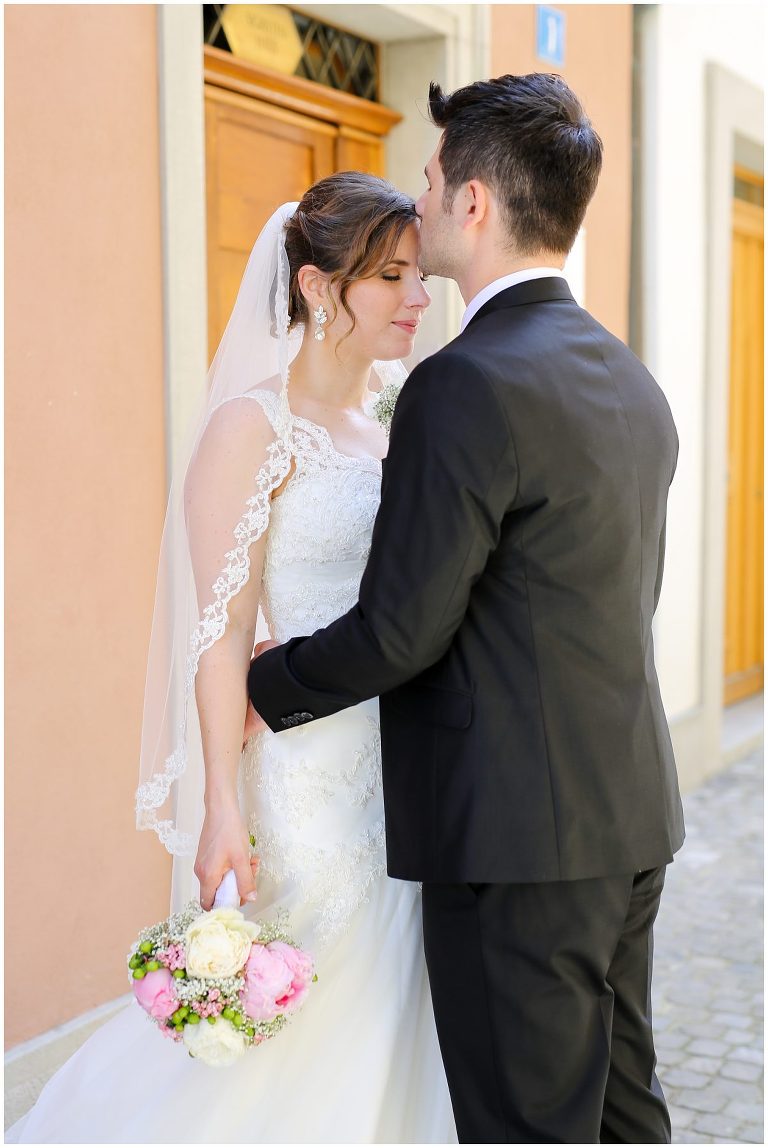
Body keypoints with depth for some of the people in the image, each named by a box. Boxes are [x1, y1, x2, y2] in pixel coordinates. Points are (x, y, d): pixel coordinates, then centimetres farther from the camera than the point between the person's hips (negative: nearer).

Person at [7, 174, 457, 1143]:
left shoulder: (390, 426, 11)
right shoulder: (253, 425, -11)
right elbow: (221, 628, -15)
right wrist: (223, 806, -19)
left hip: (404, 775, 7)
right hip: (308, 779, -7)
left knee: (379, 1044, 15)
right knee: (272, 1045, 5)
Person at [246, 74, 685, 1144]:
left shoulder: (467, 384, -19)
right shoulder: (634, 381, 10)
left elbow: (399, 629, -18)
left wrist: (261, 688, -1)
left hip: (519, 832, -9)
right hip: (630, 813, 9)